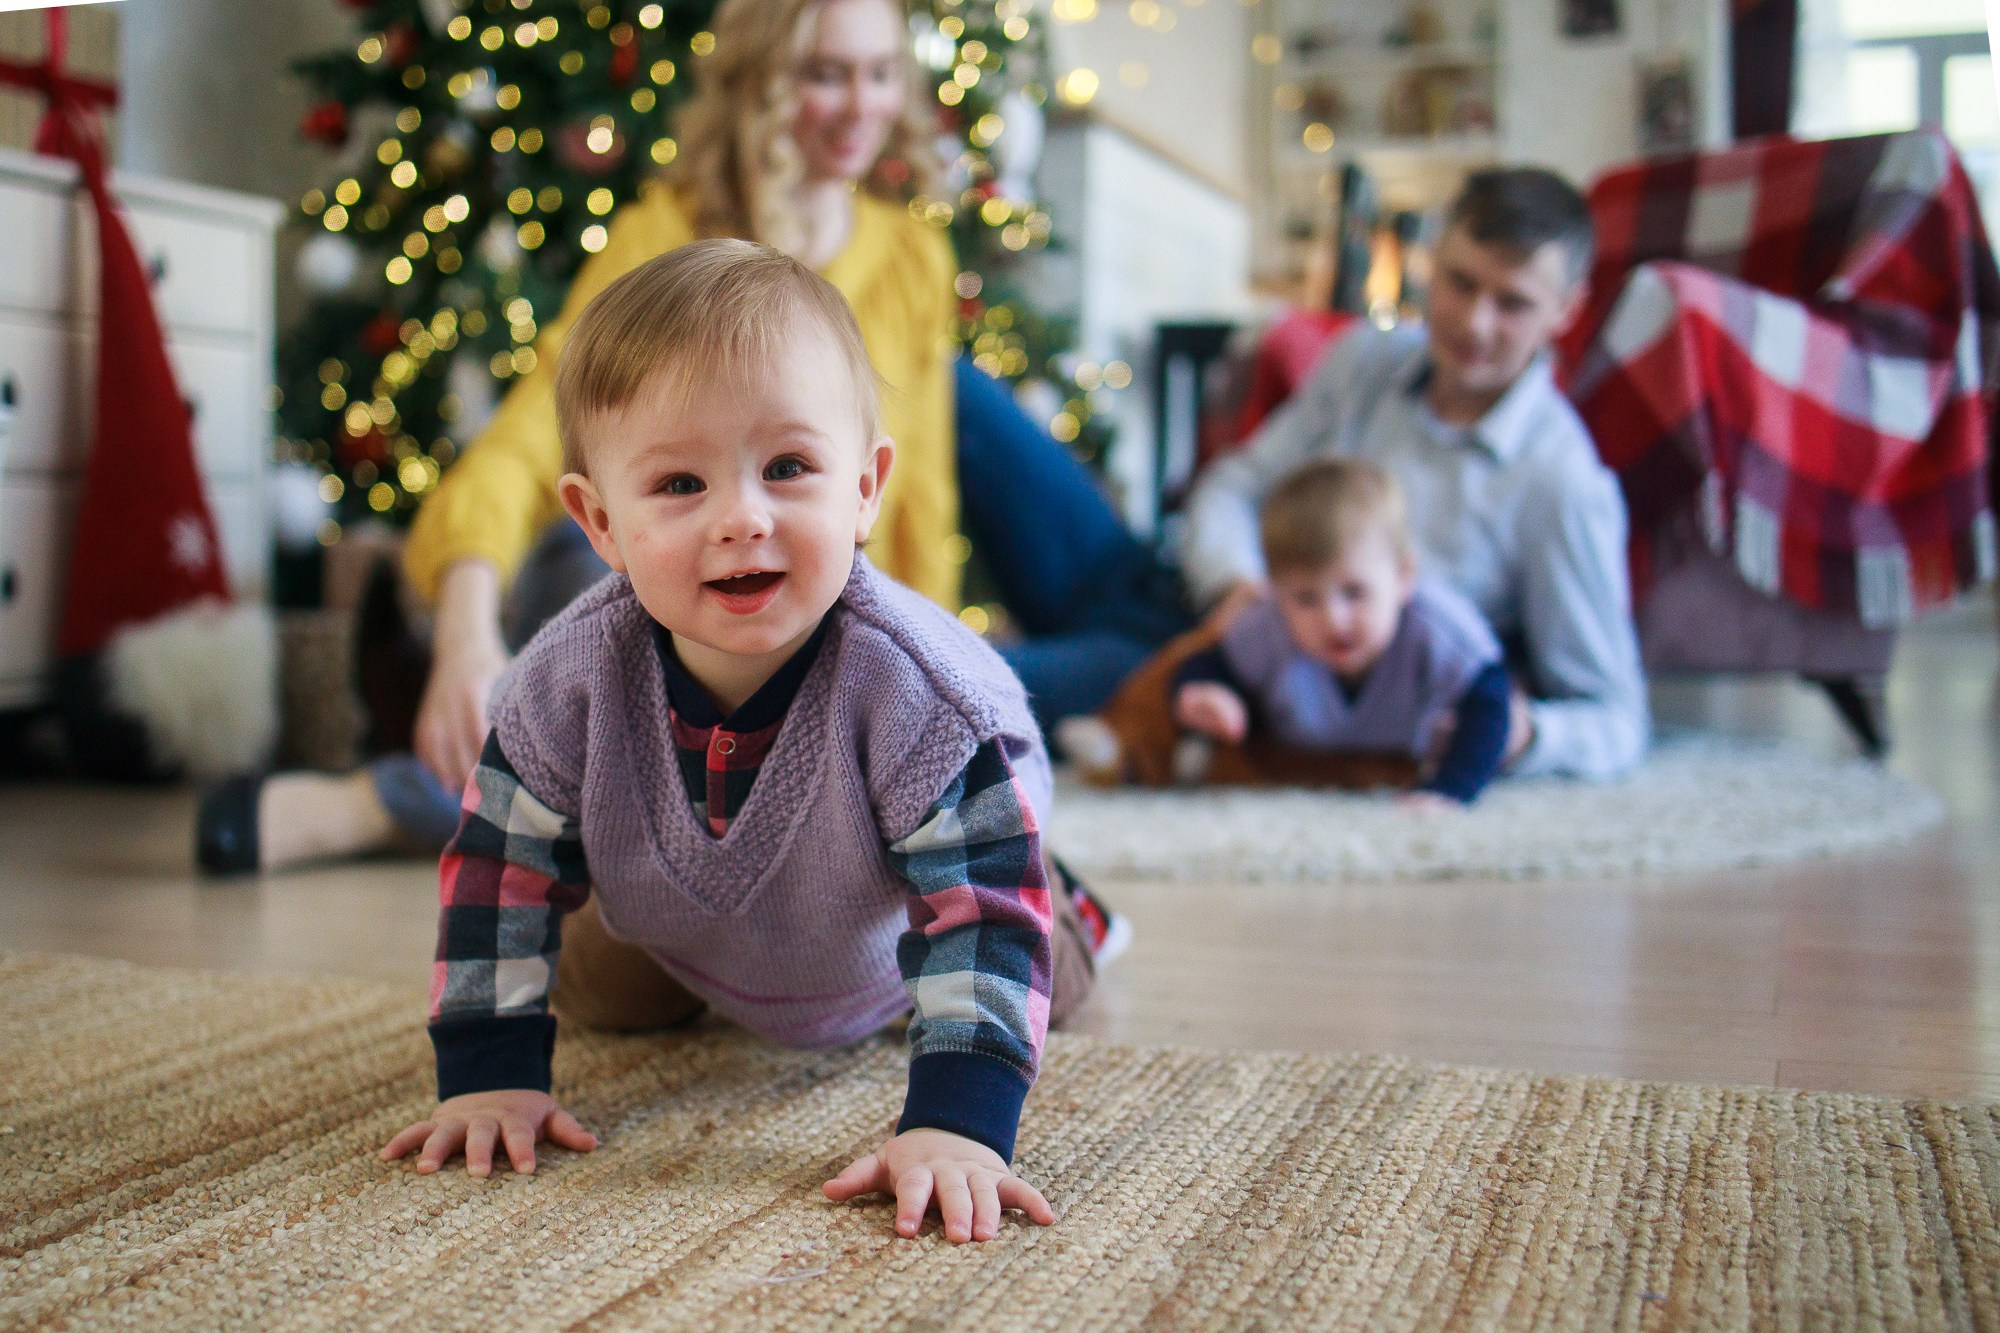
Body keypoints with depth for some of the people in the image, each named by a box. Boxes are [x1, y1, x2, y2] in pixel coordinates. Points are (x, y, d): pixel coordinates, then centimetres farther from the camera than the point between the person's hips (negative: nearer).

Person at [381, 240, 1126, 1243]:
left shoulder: (916, 685, -45)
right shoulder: (571, 679, -35)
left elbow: (983, 911, -43)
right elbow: (502, 870, -21)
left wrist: (955, 1123, -54)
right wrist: (488, 1074, -26)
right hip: (675, 925, 3)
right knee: (604, 999, 30)